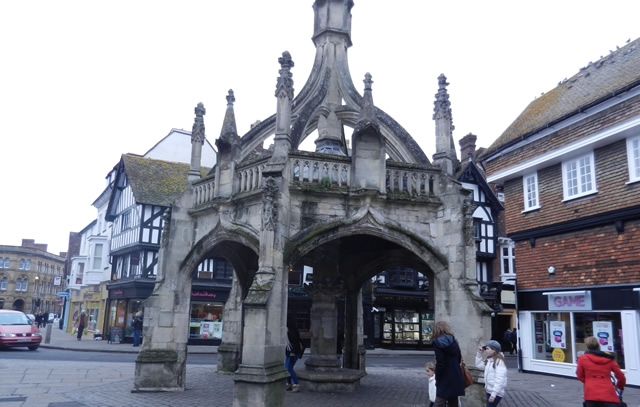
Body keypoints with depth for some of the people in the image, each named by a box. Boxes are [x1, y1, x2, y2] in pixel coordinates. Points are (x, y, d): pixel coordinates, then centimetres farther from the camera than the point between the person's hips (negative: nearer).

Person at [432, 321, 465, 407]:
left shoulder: (437, 342, -11)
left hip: (445, 381, -7)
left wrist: (437, 380, -7)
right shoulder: (453, 341, 8)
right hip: (456, 379, 7)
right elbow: (459, 359, 13)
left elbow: (440, 364, -15)